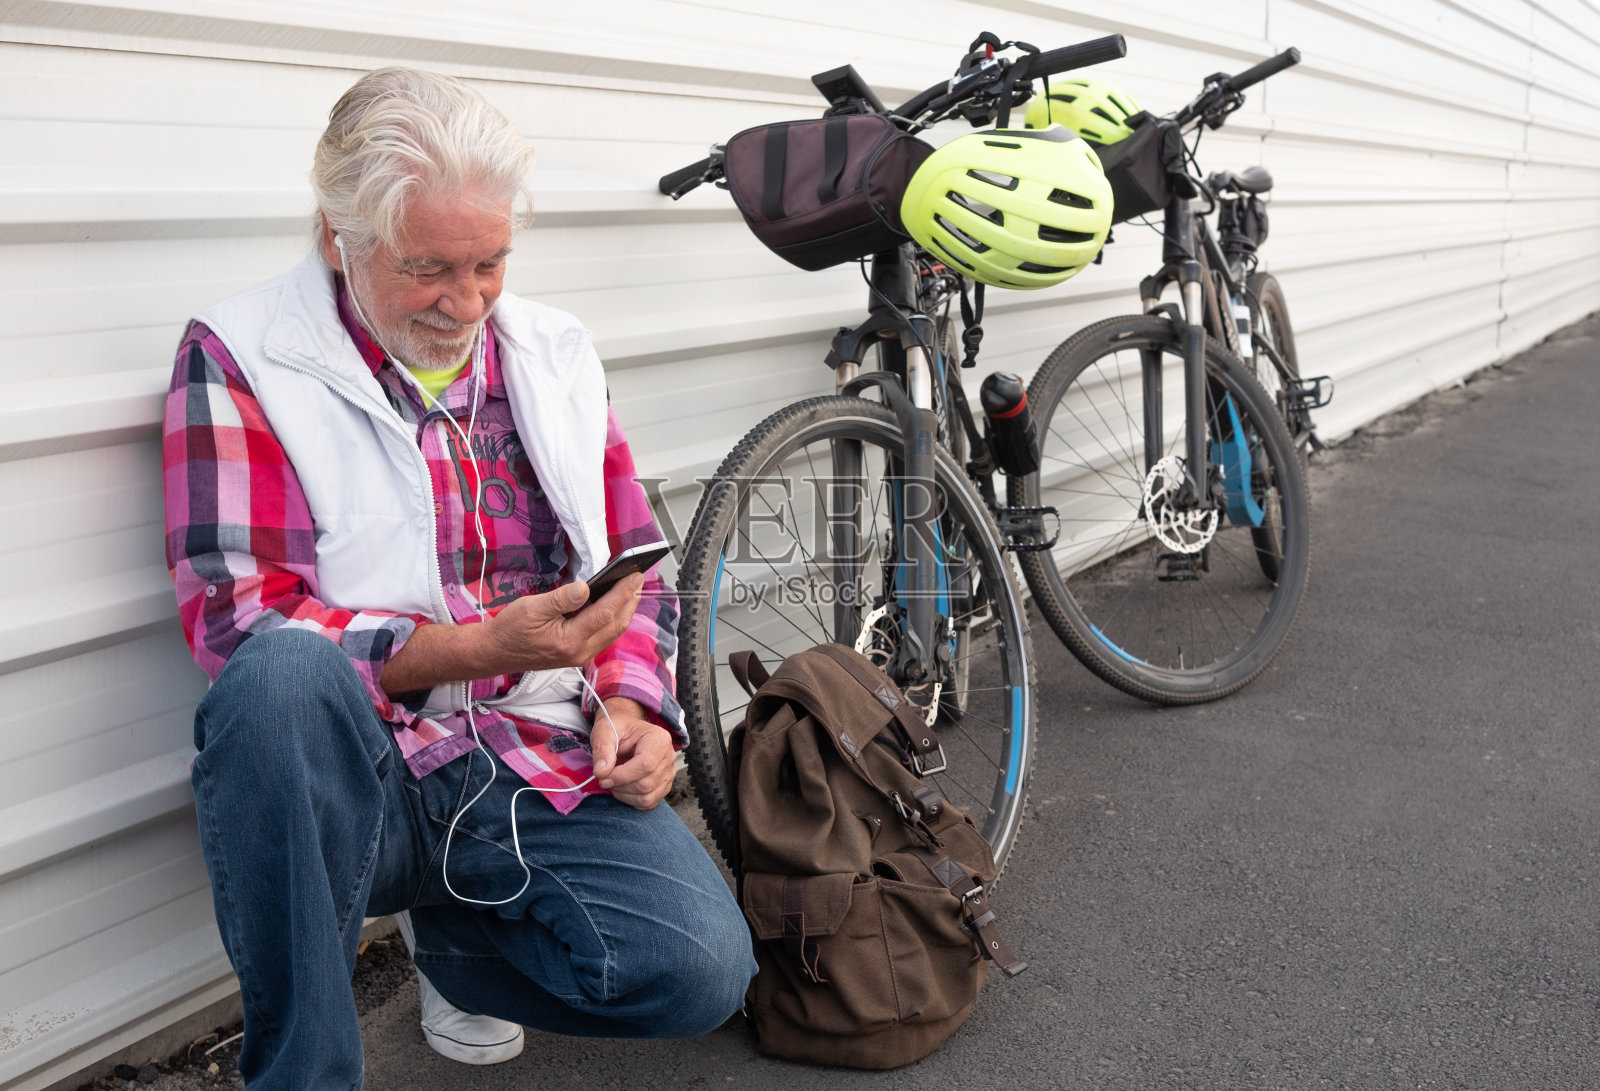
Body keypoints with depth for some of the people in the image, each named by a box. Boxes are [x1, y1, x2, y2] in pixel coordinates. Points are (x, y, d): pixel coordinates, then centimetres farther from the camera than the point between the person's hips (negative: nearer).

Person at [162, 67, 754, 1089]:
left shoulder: (555, 353, 11)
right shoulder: (241, 358, -3)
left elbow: (636, 570, 16)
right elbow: (239, 623, -13)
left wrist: (629, 703, -3)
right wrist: (480, 647, -23)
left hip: (543, 768, 4)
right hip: (358, 774, -3)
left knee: (700, 972, -20)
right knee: (281, 674, -37)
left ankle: (450, 927, 13)